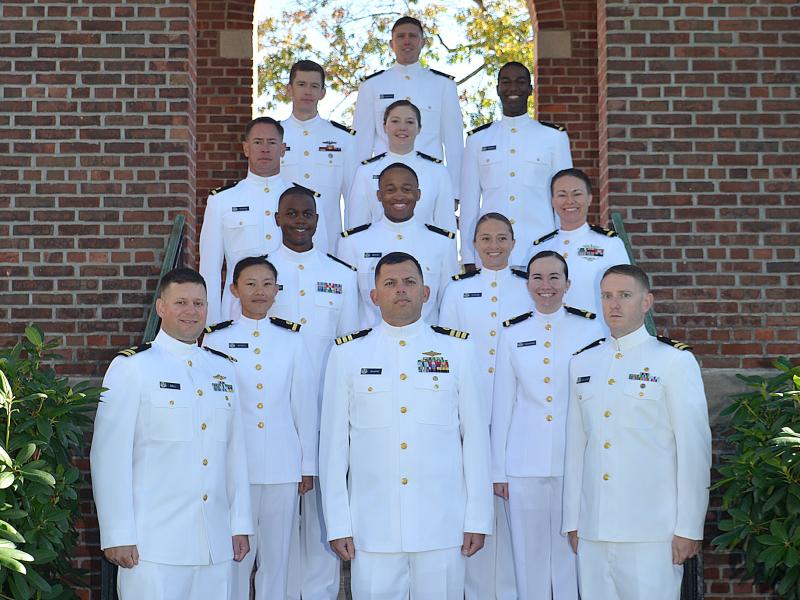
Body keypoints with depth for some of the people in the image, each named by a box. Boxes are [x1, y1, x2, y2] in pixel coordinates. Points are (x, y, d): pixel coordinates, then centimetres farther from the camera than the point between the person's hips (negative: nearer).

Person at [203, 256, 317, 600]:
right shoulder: (216, 339, 2)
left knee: (277, 554, 8)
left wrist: (308, 465, 8)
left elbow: (304, 404, 9)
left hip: (283, 466, 2)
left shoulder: (291, 339, 8)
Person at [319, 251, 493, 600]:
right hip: (372, 529, 0)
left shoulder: (457, 349, 6)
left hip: (442, 526, 0)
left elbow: (475, 436, 5)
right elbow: (333, 441, 5)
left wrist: (478, 519, 2)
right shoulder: (347, 354, 6)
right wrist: (337, 524, 1)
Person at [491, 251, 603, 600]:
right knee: (529, 554, 7)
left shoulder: (589, 329, 2)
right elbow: (503, 404, 8)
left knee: (572, 552, 3)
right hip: (524, 464, 1)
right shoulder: (512, 333, 7)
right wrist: (497, 470, 6)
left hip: (575, 462, -1)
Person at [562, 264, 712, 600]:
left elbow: (694, 448, -4)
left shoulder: (675, 361, -1)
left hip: (651, 533, -4)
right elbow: (575, 446, 13)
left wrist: (689, 528, -7)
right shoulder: (582, 364, 13)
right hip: (592, 531, 4)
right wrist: (572, 521, 11)